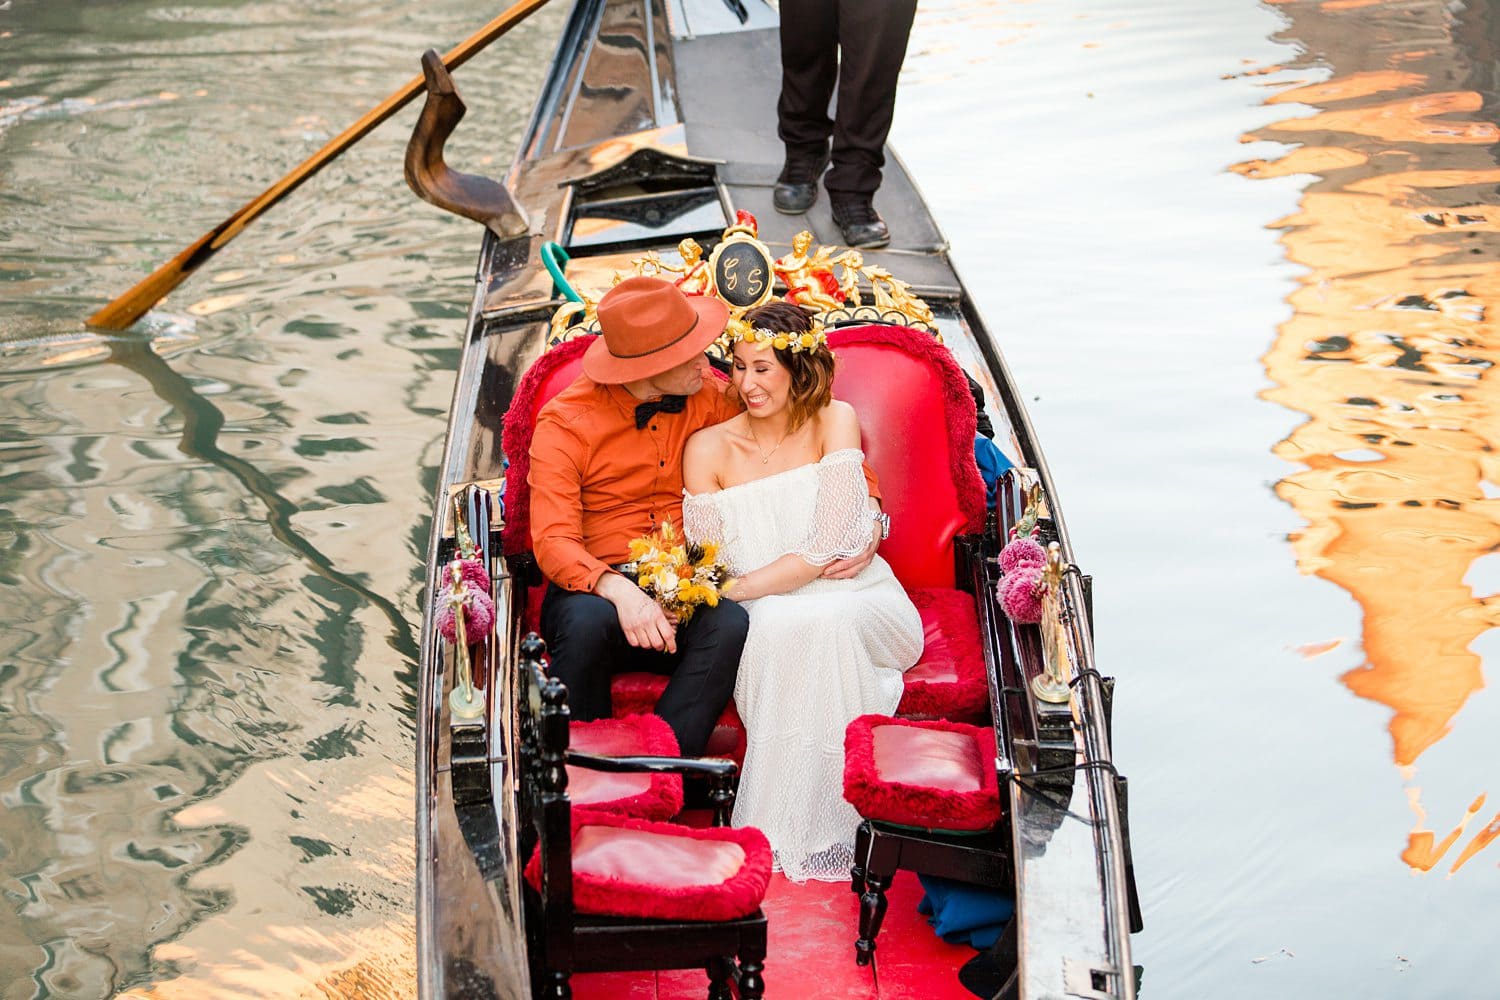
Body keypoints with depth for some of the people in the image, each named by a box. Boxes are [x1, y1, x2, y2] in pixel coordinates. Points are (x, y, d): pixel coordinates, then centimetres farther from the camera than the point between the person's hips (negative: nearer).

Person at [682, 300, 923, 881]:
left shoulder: (834, 421, -3)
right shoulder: (709, 448, 2)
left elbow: (830, 545, -12)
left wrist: (735, 588, -20)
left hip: (860, 601, -1)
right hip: (767, 617, 1)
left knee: (819, 620, -37)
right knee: (778, 623, -36)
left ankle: (817, 826, -30)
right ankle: (777, 830, -30)